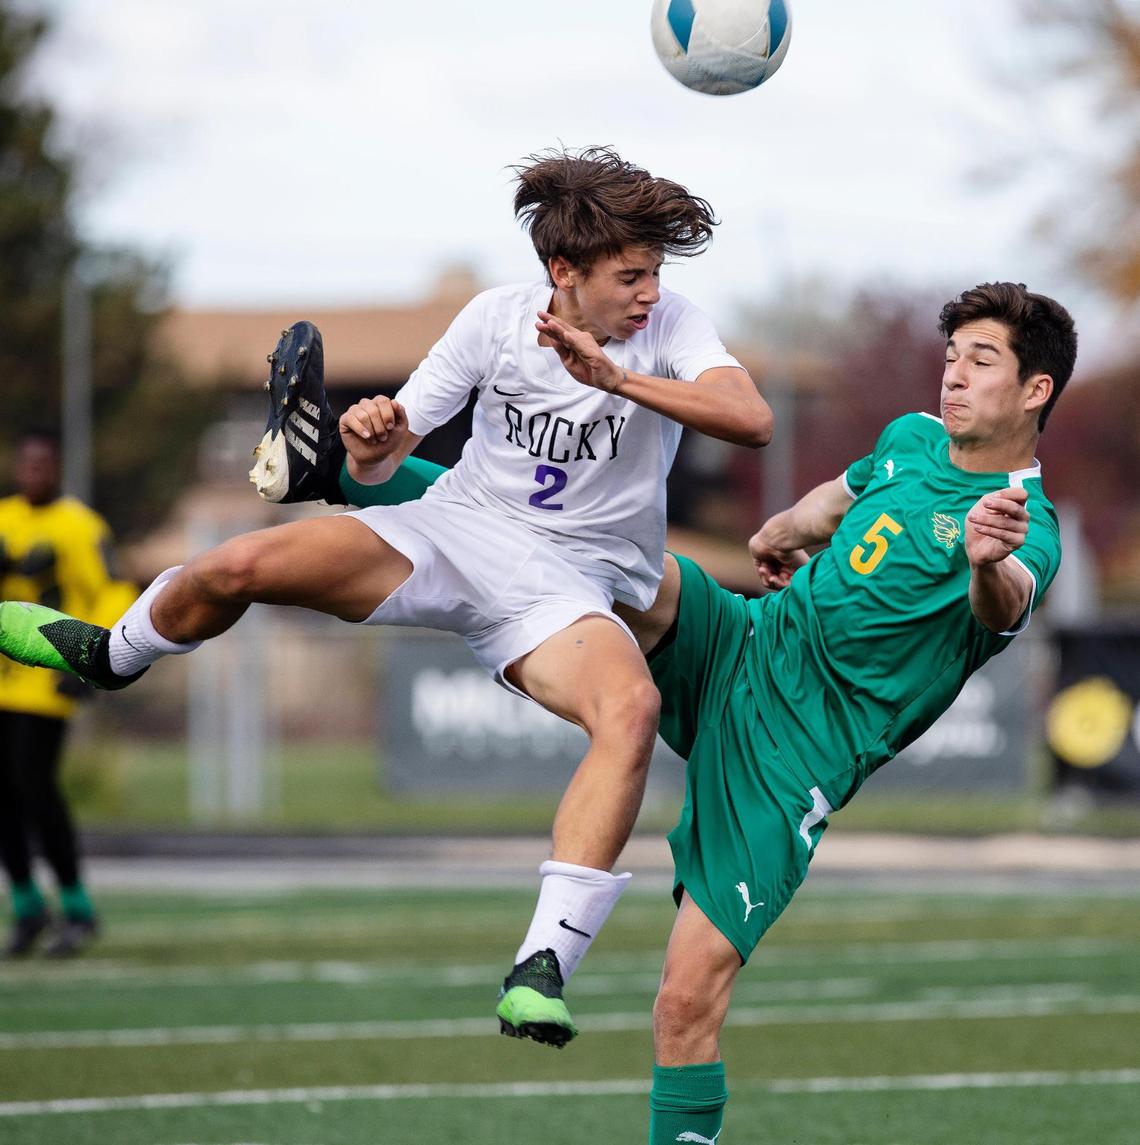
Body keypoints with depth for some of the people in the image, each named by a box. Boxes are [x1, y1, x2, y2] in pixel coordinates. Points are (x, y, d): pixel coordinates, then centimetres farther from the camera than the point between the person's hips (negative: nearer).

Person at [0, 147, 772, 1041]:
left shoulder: (668, 326, -10)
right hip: (454, 531, 2)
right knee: (237, 567, -17)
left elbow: (752, 419, -29)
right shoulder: (496, 318, -4)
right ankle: (111, 656, 21)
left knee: (632, 707, -36)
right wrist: (371, 440, -23)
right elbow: (382, 460, 2)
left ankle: (541, 969, -39)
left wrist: (615, 377, -35)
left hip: (567, 589, -2)